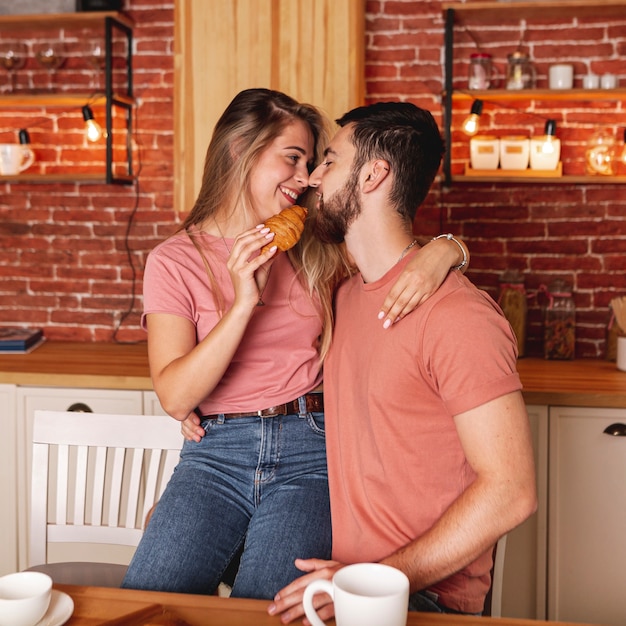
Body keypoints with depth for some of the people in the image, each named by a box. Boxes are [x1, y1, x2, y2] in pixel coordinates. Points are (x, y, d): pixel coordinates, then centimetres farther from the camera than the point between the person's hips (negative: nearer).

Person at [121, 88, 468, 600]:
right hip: (218, 453, 0)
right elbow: (175, 397, -8)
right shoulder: (174, 260, 2)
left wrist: (442, 251, -14)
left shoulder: (317, 246, 10)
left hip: (312, 448, 1)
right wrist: (244, 304, -19)